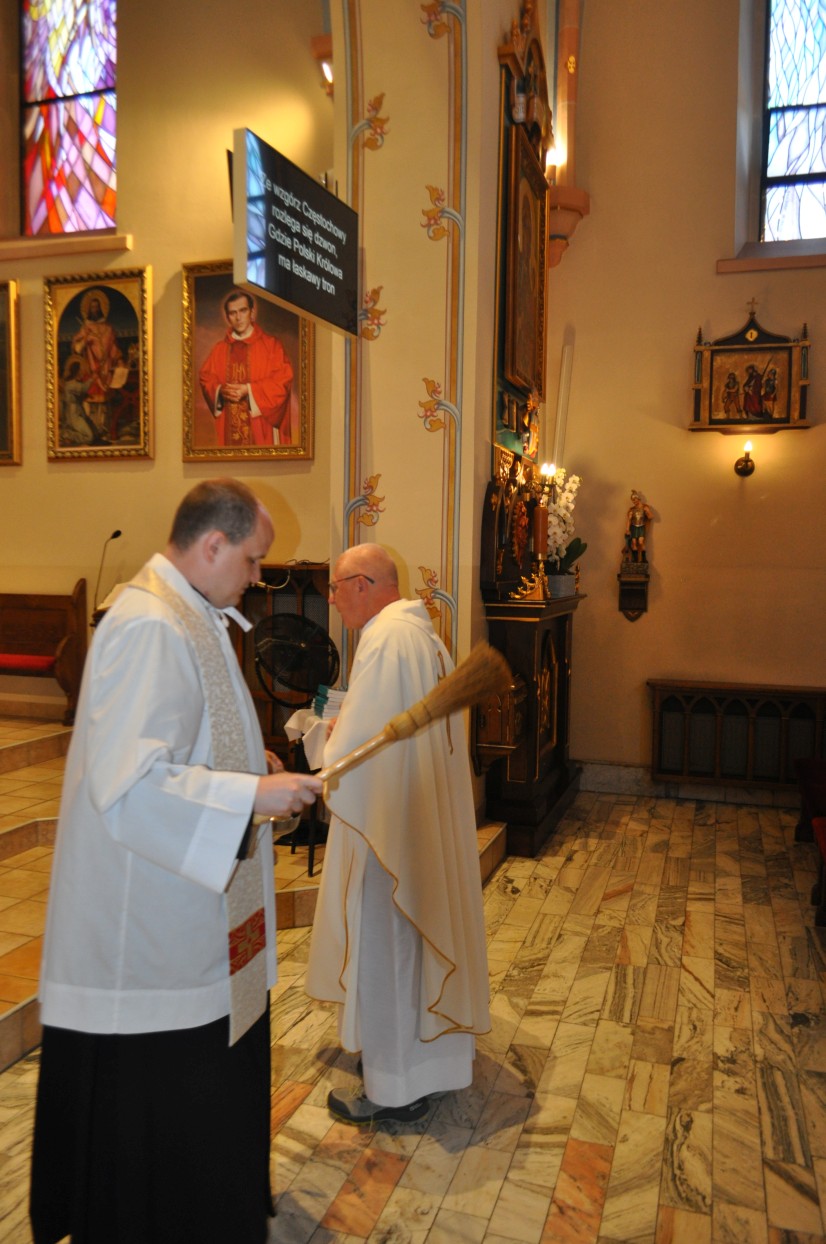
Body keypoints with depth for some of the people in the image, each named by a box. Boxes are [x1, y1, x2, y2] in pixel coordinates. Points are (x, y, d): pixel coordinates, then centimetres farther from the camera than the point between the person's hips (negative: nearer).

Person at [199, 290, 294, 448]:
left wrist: (249, 390, -14)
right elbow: (205, 377, 13)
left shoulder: (270, 344, 1)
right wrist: (220, 390, -10)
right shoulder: (219, 348, 12)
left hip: (259, 424, -3)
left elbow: (283, 378, -7)